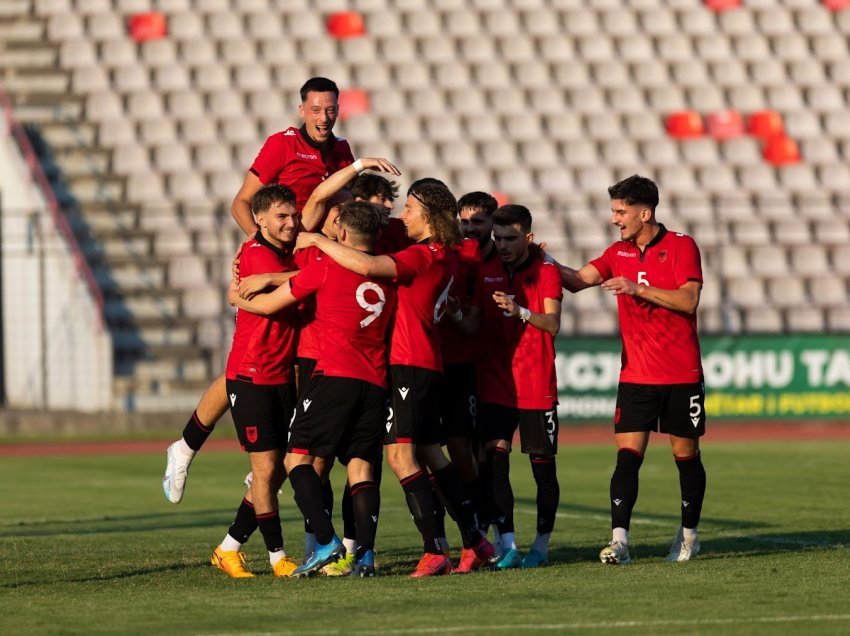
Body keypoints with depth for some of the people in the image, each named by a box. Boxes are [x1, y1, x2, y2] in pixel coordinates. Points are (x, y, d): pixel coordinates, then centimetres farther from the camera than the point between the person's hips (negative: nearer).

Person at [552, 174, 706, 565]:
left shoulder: (681, 247, -5)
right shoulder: (619, 253, 9)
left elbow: (688, 300, -17)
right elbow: (578, 280, 2)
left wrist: (638, 288, -22)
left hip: (682, 375, -3)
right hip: (635, 376, 3)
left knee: (686, 454, 7)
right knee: (627, 455, -10)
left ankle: (689, 535, 24)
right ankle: (619, 540, -19)